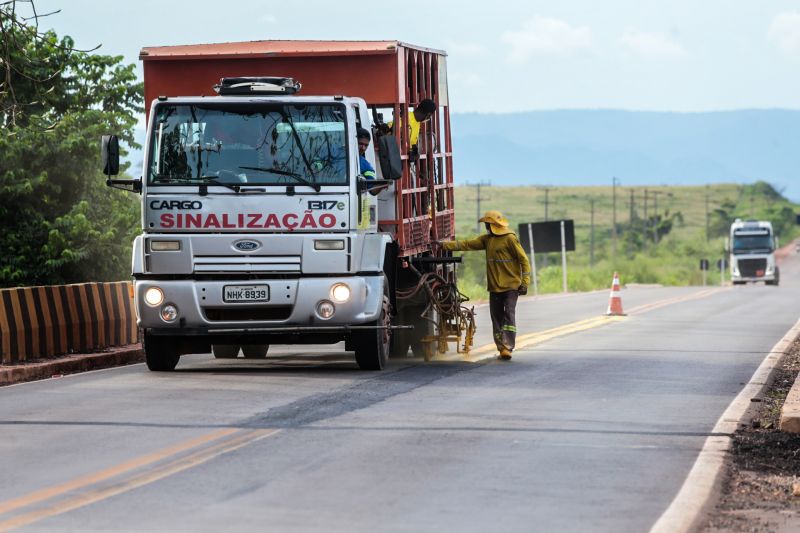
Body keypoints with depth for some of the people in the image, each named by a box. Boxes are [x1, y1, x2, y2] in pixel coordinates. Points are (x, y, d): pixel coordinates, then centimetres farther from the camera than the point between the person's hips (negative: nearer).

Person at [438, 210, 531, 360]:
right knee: (496, 316, 6)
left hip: (511, 286, -7)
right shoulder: (487, 239, 13)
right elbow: (467, 244, 13)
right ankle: (501, 347, 10)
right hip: (495, 286, 7)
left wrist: (525, 283, -13)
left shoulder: (510, 239, -9)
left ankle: (507, 347, -20)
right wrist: (444, 244, 7)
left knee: (509, 314, -14)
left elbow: (524, 260, -9)